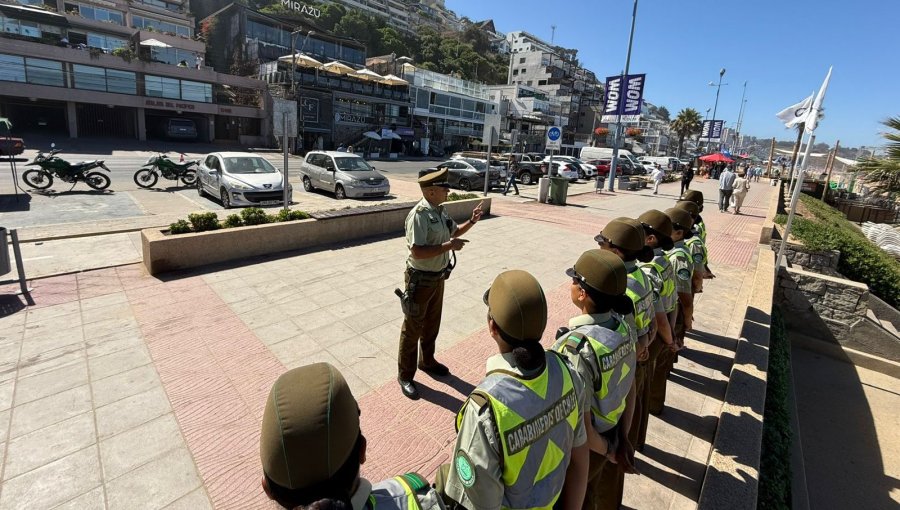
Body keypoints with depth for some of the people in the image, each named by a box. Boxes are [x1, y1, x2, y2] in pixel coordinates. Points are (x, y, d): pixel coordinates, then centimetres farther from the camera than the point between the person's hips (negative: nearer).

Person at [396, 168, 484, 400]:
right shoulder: (419, 215, -23)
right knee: (413, 329, 6)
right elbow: (417, 252, -30)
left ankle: (427, 361, 44)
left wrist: (472, 221, 3)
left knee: (432, 324, 23)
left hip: (438, 278, 8)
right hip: (421, 280, -8)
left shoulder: (441, 211, 4)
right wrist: (450, 245, -27)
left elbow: (454, 231, 20)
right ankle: (405, 376, 23)